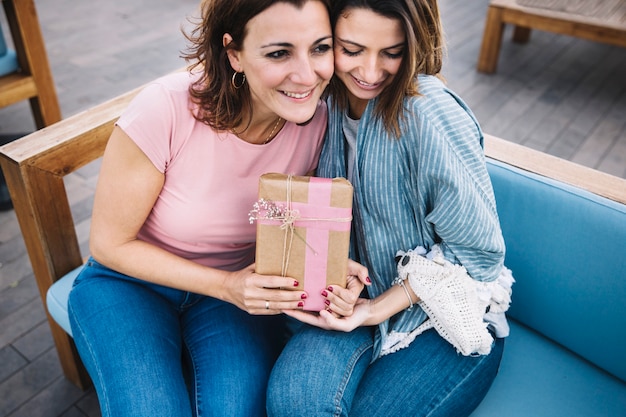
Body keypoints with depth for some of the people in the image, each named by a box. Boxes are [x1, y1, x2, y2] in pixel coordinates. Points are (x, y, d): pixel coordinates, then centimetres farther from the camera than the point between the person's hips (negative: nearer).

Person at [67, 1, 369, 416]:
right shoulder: (167, 109, -28)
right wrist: (225, 286, -25)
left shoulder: (318, 120, -17)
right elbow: (110, 244, -16)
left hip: (239, 283, 2)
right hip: (132, 279, -1)